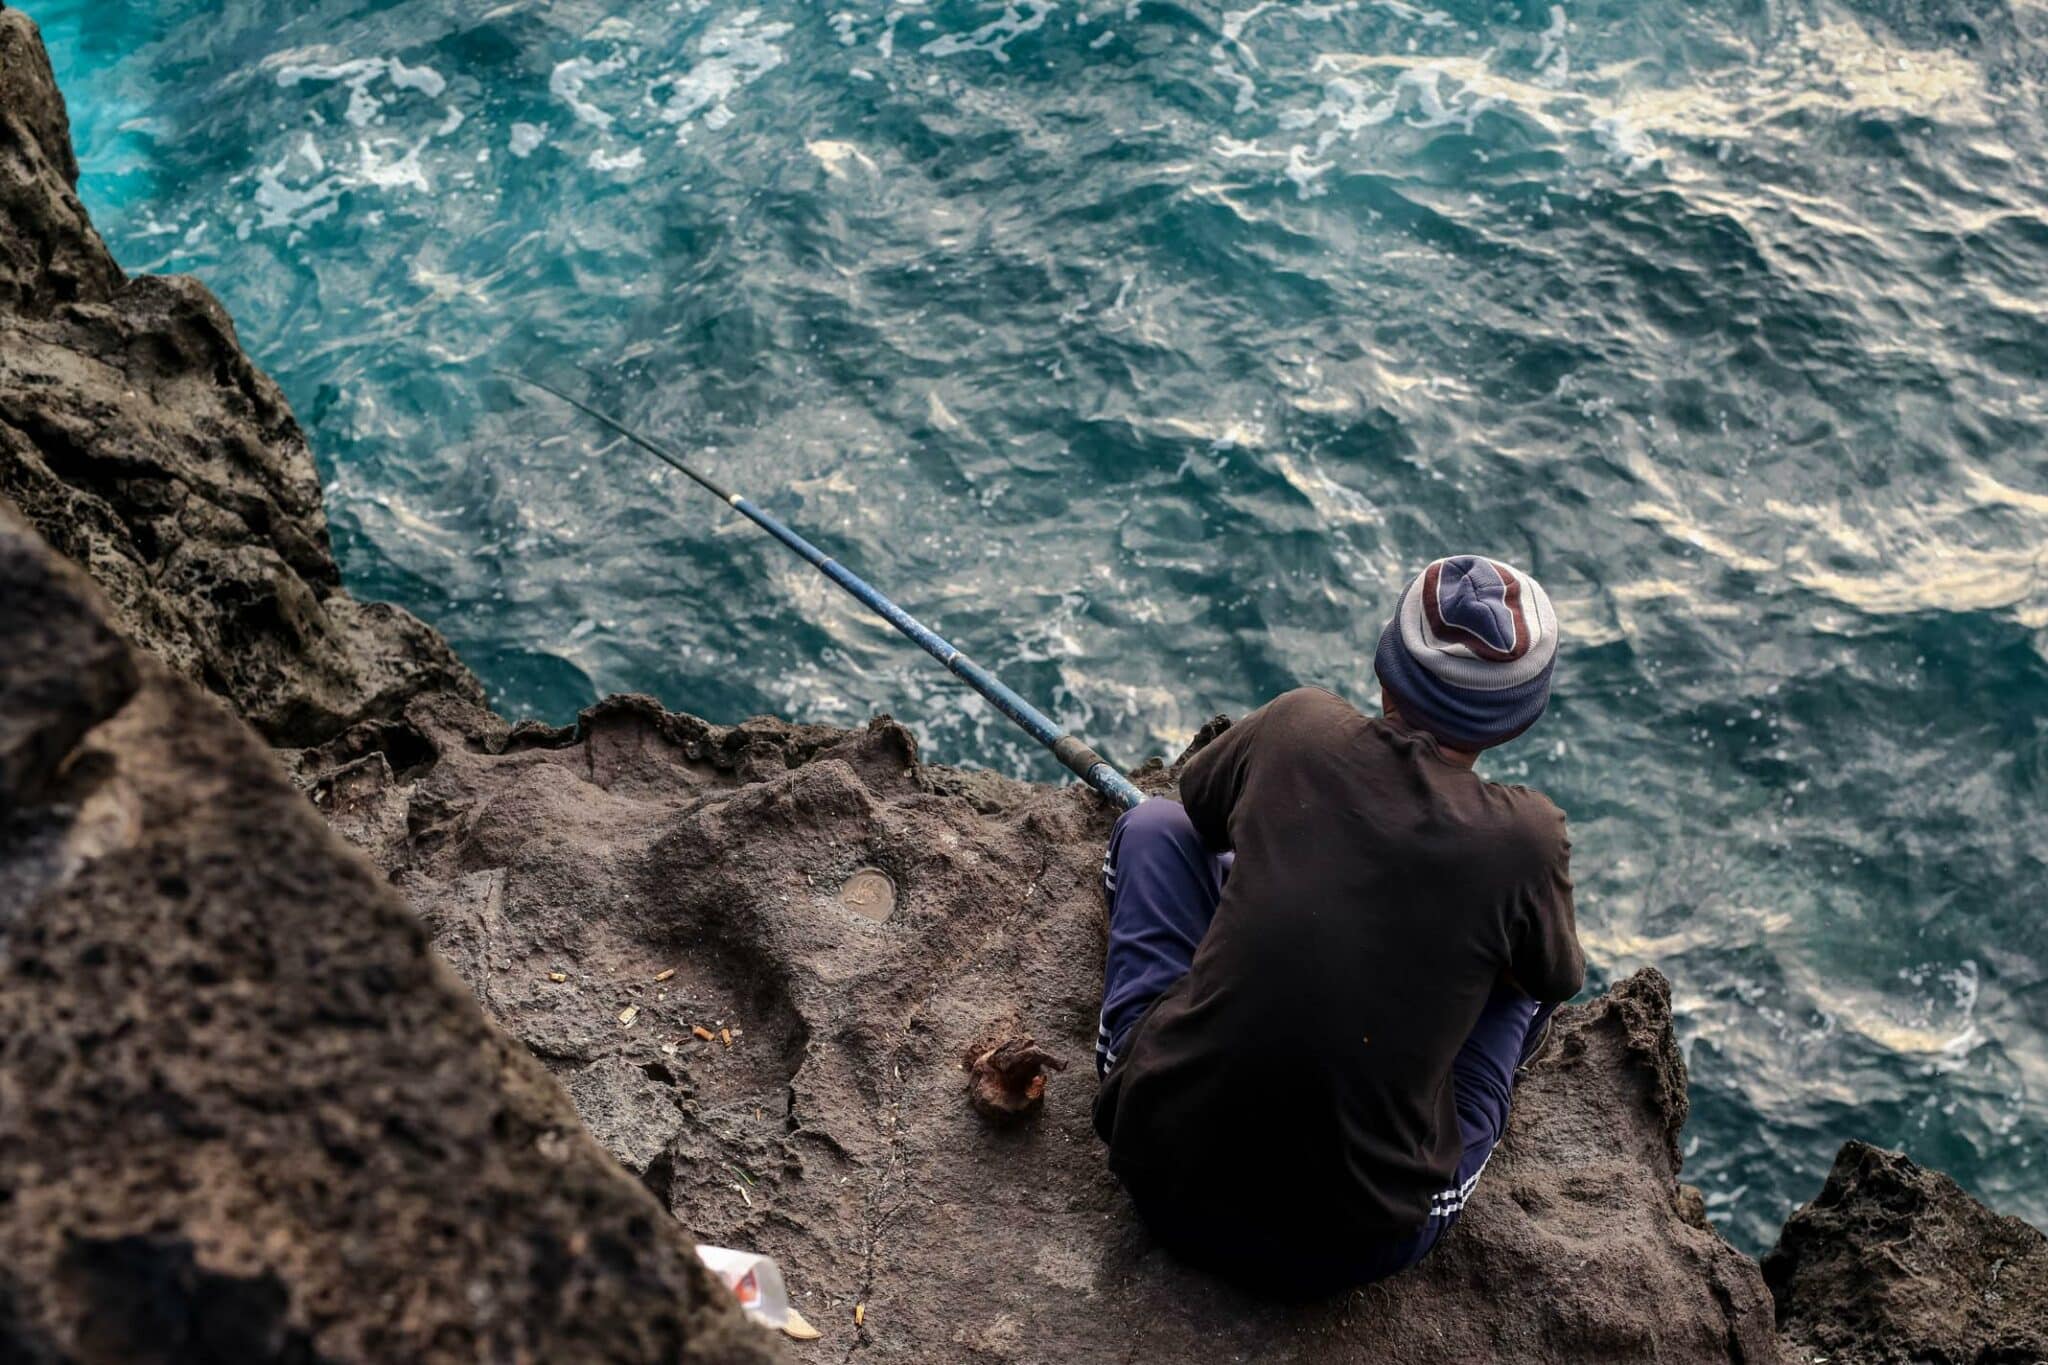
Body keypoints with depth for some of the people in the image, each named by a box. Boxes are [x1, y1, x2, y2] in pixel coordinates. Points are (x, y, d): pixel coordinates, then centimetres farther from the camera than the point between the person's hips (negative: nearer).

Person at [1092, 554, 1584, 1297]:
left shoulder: (1299, 727, -9)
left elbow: (1198, 798, 15)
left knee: (1153, 824, 18)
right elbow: (1560, 979, 9)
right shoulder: (1527, 838, -13)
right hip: (1356, 1246, -1)